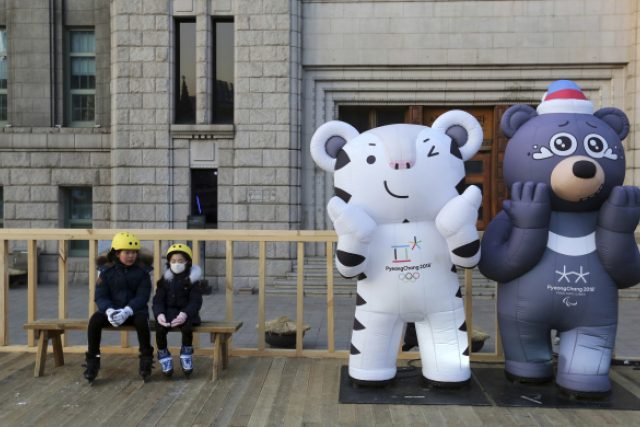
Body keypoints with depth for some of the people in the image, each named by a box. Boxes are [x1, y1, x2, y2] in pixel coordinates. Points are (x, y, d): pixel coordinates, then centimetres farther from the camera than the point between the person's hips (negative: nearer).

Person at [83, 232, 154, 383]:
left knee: (141, 319, -35)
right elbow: (100, 296, -4)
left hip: (134, 310, -2)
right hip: (112, 309, 2)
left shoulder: (142, 271, -2)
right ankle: (92, 359, -12)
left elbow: (142, 296, -10)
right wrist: (109, 310, -26)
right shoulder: (107, 271, 1)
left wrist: (127, 311, -28)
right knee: (95, 319, -28)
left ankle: (146, 358, -16)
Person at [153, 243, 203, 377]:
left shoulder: (192, 280, 1)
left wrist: (185, 314, -27)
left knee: (187, 327, -33)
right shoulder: (165, 280, 9)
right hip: (168, 312, 2)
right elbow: (158, 300, 2)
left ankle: (186, 354, -4)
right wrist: (159, 314, -20)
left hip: (186, 313, -2)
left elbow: (196, 301, -8)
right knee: (159, 329, -28)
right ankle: (163, 355, -1)